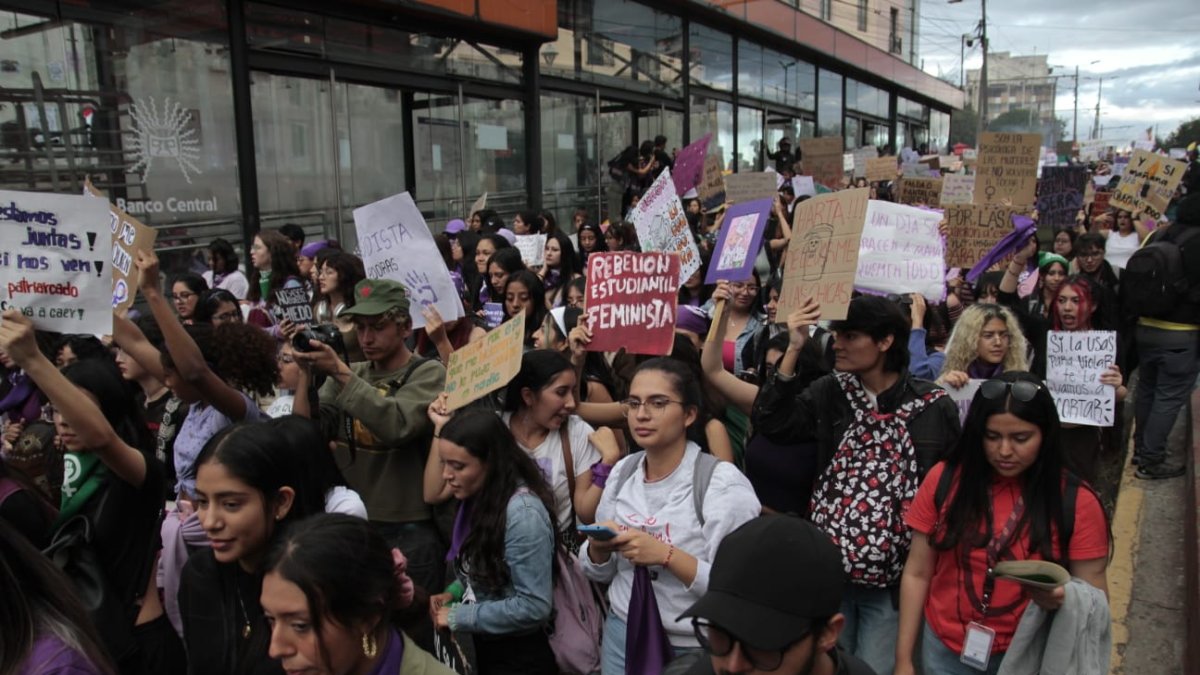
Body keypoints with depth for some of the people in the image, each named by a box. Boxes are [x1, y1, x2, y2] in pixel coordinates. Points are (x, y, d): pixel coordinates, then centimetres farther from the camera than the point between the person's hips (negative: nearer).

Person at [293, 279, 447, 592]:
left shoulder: (428, 374, -6)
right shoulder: (349, 375, 10)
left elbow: (396, 426, -24)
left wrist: (340, 372, -24)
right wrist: (306, 373, -11)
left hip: (410, 532, -4)